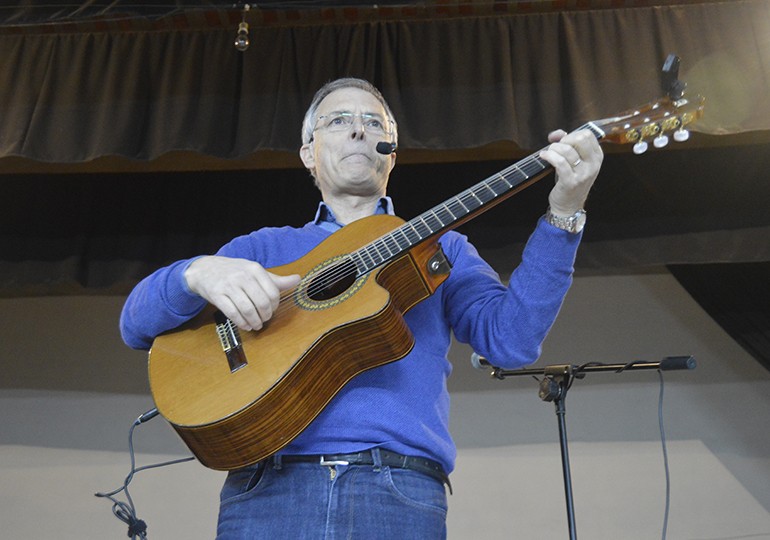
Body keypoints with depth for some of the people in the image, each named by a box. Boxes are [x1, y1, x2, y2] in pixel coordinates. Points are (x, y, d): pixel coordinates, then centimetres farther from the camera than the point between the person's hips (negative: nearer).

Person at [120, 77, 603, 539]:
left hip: (401, 492, 0)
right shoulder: (263, 247, 18)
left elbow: (513, 338, 2)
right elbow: (137, 324, 9)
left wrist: (565, 213, -8)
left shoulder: (439, 247, 17)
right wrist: (201, 272, -12)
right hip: (268, 488, 1)